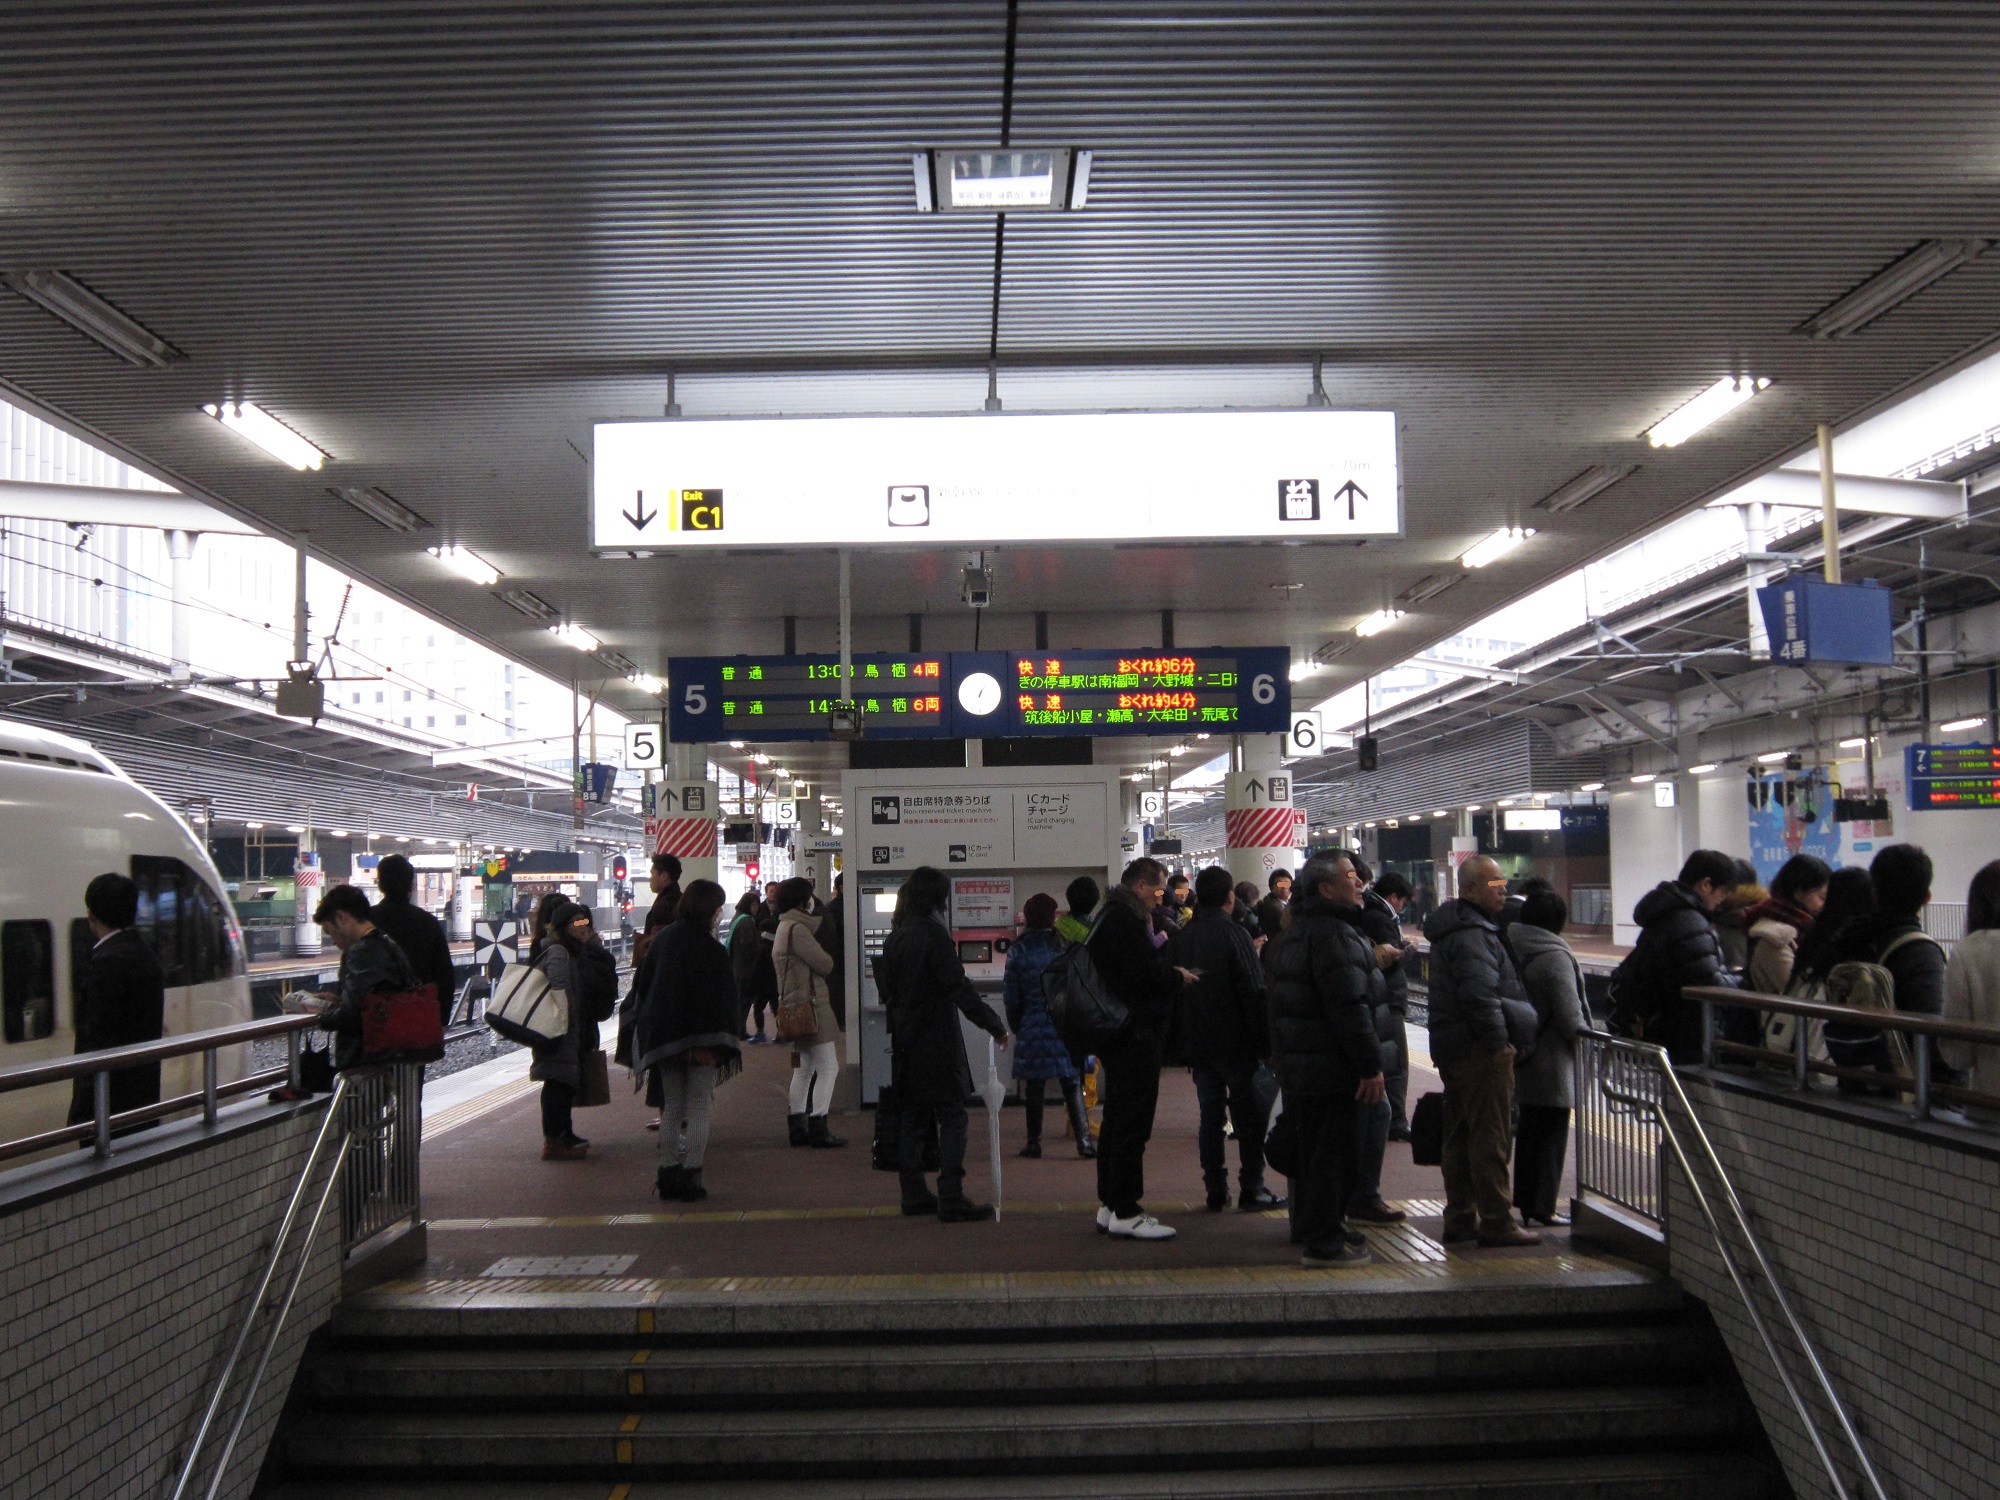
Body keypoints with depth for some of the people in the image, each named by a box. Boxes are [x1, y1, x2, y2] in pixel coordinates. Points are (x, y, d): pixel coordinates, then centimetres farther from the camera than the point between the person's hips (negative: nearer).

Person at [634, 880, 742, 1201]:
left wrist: (648, 1035, 18)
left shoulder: (662, 940, 3)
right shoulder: (713, 950, -15)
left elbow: (644, 986, 10)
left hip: (664, 1038, 5)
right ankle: (691, 1177, 0)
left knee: (671, 1108, 14)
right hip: (702, 1039, -5)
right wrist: (731, 1038, -4)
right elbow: (726, 1000, -13)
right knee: (697, 1108, 2)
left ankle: (668, 1175, 15)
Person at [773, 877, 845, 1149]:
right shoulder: (797, 929, -16)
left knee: (804, 1069, 16)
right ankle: (818, 1129, -7)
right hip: (811, 1005, -11)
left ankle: (797, 1128, 19)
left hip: (794, 1006, 11)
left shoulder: (785, 927, 16)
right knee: (828, 1067, -7)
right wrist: (827, 958, 6)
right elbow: (825, 964, -15)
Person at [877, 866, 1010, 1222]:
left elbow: (885, 986, 16)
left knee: (913, 1119, 12)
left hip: (905, 1042, 8)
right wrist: (994, 1025, -15)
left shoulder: (895, 937, 9)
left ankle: (914, 1194, 17)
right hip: (936, 1042, -8)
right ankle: (951, 1199, -7)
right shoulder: (933, 933, -14)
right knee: (952, 1117, -4)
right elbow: (958, 986, -18)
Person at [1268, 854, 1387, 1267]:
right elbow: (1349, 1006, -25)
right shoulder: (1334, 934, -20)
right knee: (1336, 1153, -3)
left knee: (1311, 1147, 20)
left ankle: (1308, 1225, 32)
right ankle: (1324, 1242, 1)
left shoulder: (1298, 930, 14)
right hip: (1331, 1064, -10)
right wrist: (1371, 1064, -22)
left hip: (1296, 1059, 10)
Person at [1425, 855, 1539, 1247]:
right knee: (1491, 1137, -5)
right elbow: (1481, 994, -26)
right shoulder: (1471, 934, -18)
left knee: (1460, 1136, 14)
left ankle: (1460, 1218, 20)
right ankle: (1495, 1222, -1)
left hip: (1451, 1047, 11)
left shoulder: (1453, 928, 16)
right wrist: (1499, 1042, -19)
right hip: (1480, 1051, -11)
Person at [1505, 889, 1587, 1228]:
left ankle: (1526, 1201, 23)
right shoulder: (1555, 956, -18)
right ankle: (1541, 1206, 3)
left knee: (1528, 1128, 16)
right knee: (1551, 1132, 1)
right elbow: (1570, 1014, -18)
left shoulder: (1509, 948, 4)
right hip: (1551, 1060, -7)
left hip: (1521, 1056, 7)